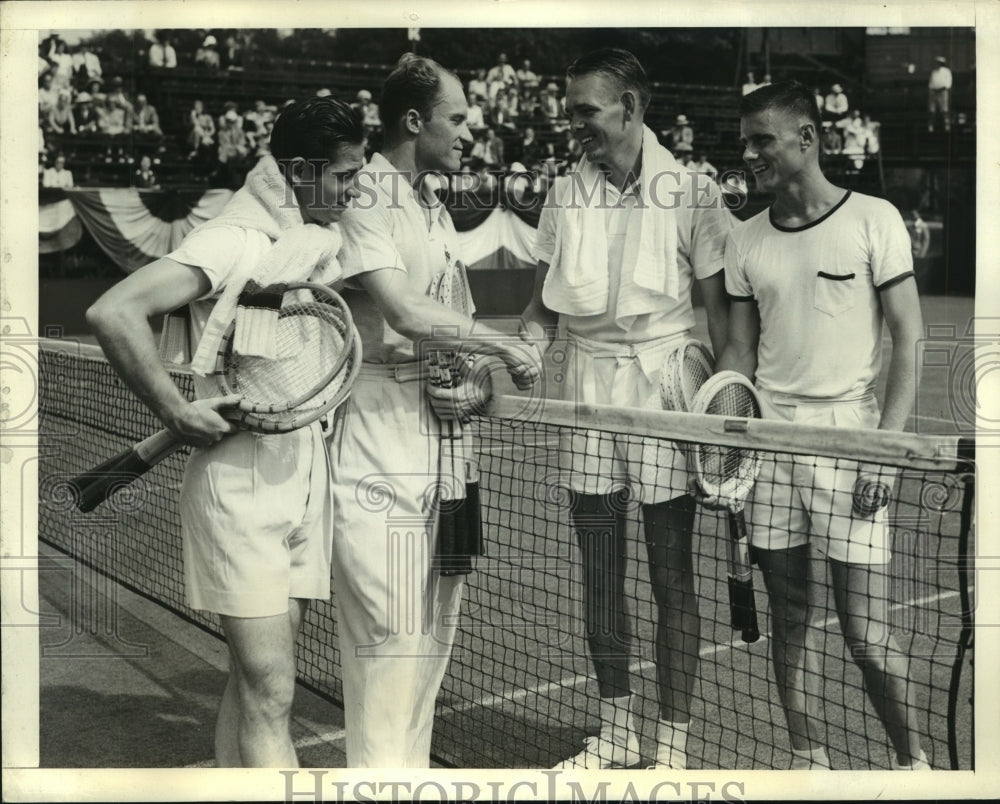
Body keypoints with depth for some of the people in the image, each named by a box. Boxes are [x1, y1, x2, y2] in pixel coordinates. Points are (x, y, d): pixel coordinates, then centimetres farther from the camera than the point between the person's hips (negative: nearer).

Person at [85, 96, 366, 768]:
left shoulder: (328, 240, 9)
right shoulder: (236, 240, -14)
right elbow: (113, 313, -22)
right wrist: (178, 413, -19)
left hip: (309, 474, 7)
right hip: (241, 480, -7)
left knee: (256, 681, 15)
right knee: (271, 693, -5)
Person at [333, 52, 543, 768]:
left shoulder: (436, 207, 17)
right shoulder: (364, 198, -10)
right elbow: (403, 314, -21)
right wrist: (505, 348, -14)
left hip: (439, 438, 9)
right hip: (379, 447, -9)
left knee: (435, 629, 13)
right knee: (392, 633, -7)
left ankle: (413, 769, 25)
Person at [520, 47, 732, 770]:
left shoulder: (691, 193, -4)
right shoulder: (564, 197, 8)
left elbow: (718, 311, -3)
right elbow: (544, 308, 11)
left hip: (665, 385, -4)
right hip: (587, 388, 4)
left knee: (672, 579, 2)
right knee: (599, 575, 10)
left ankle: (673, 744, 14)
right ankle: (615, 733, 25)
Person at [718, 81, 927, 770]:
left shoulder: (874, 220, -3)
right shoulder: (746, 241, 9)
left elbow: (910, 343, -3)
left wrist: (885, 445, -12)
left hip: (849, 443, -4)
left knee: (866, 635, -4)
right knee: (789, 621, 9)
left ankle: (914, 764, 18)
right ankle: (808, 759, 24)